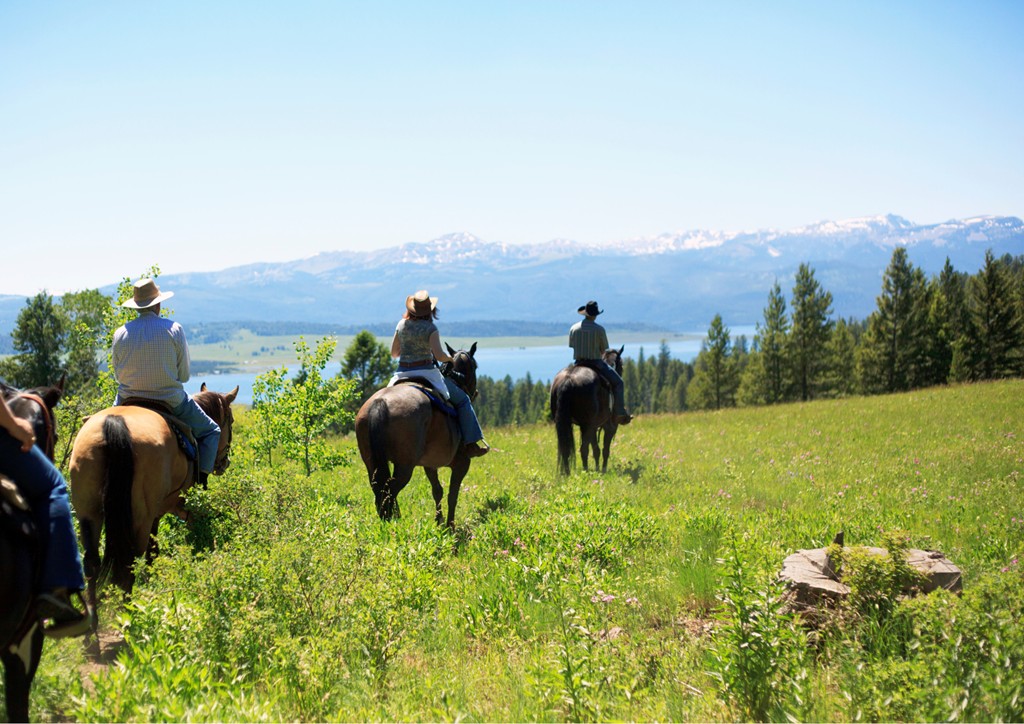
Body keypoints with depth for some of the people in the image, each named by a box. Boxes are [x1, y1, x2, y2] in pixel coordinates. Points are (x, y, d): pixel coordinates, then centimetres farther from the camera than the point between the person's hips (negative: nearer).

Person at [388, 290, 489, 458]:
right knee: (462, 399, 5)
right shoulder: (430, 328, -10)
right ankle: (471, 443, -1)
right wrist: (449, 358, 3)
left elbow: (393, 353, 11)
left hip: (402, 374, 5)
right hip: (425, 372, -5)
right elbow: (439, 356, -18)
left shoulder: (401, 324, 6)